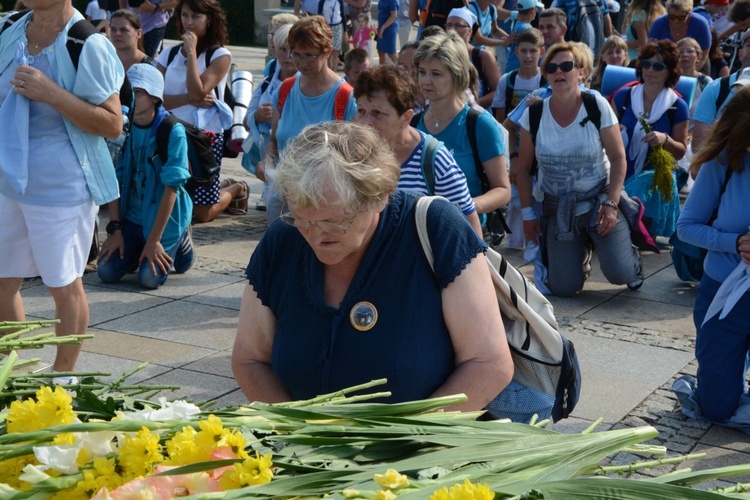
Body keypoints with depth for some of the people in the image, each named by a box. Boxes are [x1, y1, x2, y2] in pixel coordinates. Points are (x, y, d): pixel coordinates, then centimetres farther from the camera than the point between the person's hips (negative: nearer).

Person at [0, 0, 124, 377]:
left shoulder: (88, 44, -15)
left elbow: (113, 125, -18)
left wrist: (52, 94, -24)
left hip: (61, 187, -7)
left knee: (64, 285, 6)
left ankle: (63, 376, 24)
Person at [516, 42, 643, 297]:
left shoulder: (597, 106, -10)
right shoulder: (534, 113, -5)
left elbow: (618, 158, -6)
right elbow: (524, 169, 3)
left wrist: (611, 204, -14)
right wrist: (527, 214, 1)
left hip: (598, 199, -1)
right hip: (557, 207, 2)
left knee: (619, 273, -16)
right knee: (564, 288, -6)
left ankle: (632, 255, 23)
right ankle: (578, 251, 29)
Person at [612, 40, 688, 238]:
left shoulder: (677, 107, -1)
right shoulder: (623, 96, 4)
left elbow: (681, 151, 4)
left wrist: (665, 140, -18)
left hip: (655, 177, -1)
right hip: (621, 175, 1)